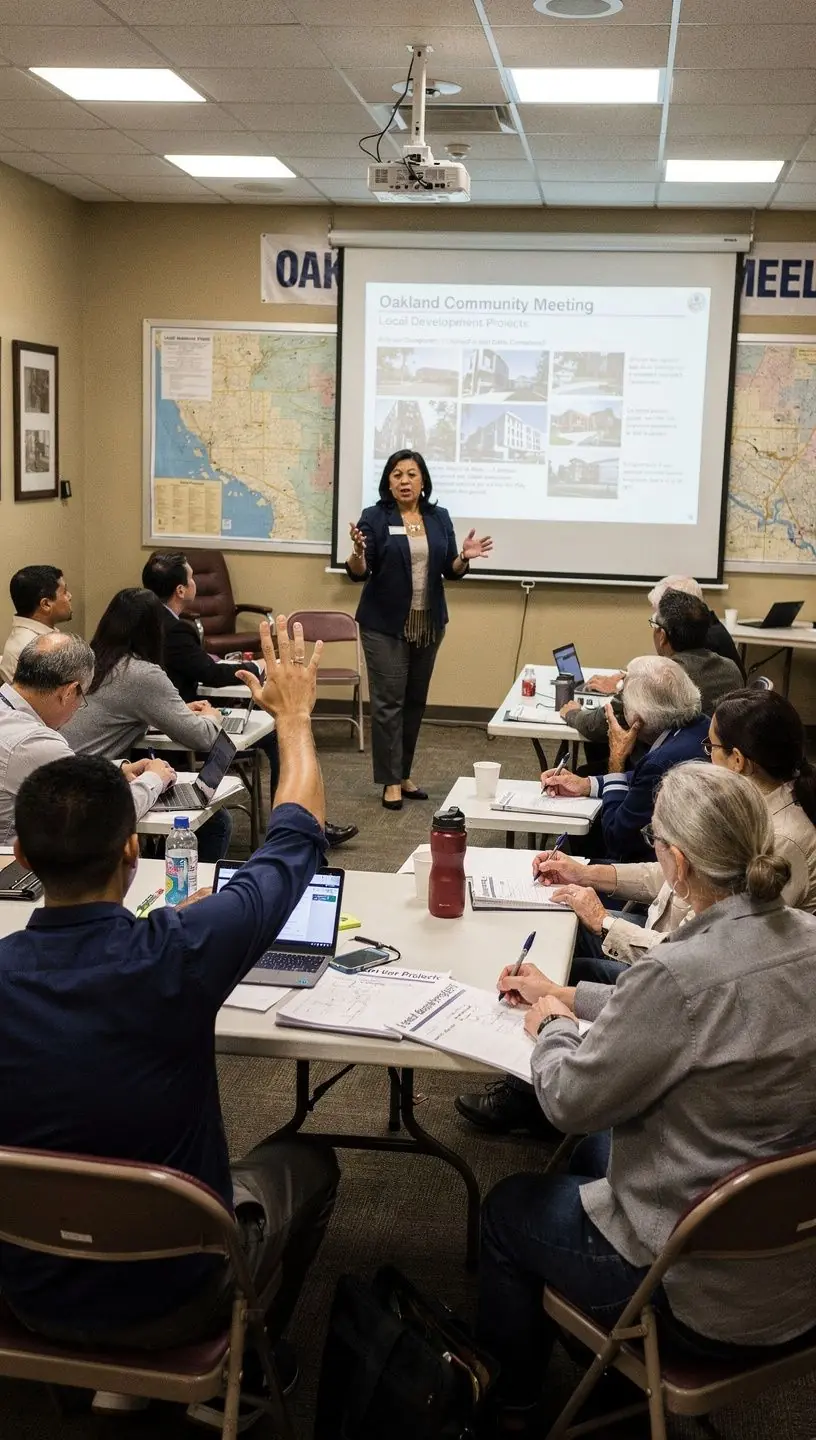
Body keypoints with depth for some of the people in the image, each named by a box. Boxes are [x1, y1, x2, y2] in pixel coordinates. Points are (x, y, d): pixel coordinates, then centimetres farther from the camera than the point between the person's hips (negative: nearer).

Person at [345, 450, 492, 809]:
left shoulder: (439, 517, 6)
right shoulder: (374, 517, -5)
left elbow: (451, 571, 7)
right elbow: (358, 573, -9)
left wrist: (465, 557, -13)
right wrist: (358, 551, -29)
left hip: (429, 622, 4)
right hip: (385, 624, -4)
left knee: (415, 700, 10)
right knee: (388, 701, -4)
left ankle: (404, 774, 20)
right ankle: (390, 781, 2)